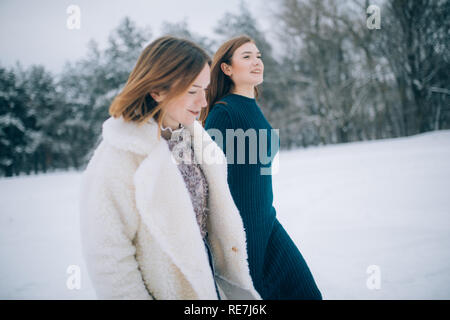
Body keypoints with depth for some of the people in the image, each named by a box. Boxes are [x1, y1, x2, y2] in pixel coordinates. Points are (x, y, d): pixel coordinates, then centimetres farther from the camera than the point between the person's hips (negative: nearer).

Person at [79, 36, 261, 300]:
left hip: (211, 285, 7)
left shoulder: (196, 137, 2)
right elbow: (109, 260, -20)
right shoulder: (119, 156, -21)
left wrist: (240, 284, 10)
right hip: (166, 290, -6)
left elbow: (219, 218, 8)